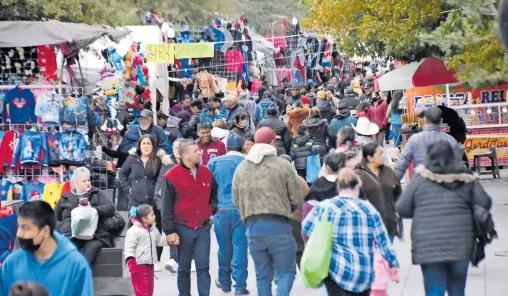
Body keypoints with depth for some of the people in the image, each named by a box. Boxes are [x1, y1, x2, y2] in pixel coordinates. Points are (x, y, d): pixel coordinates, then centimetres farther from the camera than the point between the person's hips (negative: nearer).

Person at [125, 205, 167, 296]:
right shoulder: (134, 231, -15)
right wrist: (131, 261, -28)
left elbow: (160, 241, 25)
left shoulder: (153, 229, 11)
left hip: (150, 265, 8)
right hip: (139, 265, -8)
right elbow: (129, 247, -19)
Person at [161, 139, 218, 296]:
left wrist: (212, 208, 8)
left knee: (203, 266, 0)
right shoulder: (172, 176, -9)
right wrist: (169, 231, -10)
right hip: (183, 229, -3)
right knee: (184, 268, 6)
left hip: (203, 228, 3)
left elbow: (214, 194, 26)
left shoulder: (207, 173, 6)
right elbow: (167, 207, -8)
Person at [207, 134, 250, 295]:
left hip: (221, 211, 2)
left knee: (224, 248, 14)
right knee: (240, 248, 0)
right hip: (243, 211, -2)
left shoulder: (214, 162, 2)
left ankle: (224, 282, 28)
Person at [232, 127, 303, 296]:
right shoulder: (283, 165, -3)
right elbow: (296, 199, -2)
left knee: (262, 275, 13)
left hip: (253, 227, 4)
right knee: (286, 271, 5)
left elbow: (235, 200, 9)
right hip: (278, 226, -4)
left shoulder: (241, 168, 8)